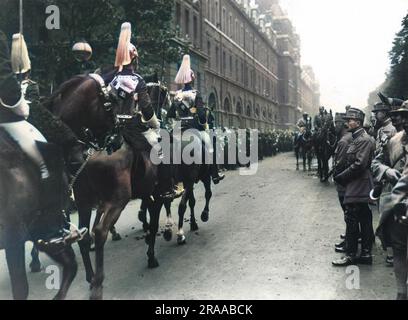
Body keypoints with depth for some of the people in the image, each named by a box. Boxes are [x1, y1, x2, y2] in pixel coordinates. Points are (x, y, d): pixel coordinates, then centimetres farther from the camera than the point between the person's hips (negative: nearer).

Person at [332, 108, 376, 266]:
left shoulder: (365, 140, -16)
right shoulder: (356, 138, 15)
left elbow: (359, 165, -22)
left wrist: (340, 177, -14)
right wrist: (342, 177, 7)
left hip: (357, 189, -10)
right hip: (358, 188, 10)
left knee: (352, 221, -4)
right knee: (365, 222, 12)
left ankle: (350, 255, 4)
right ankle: (365, 254, 19)